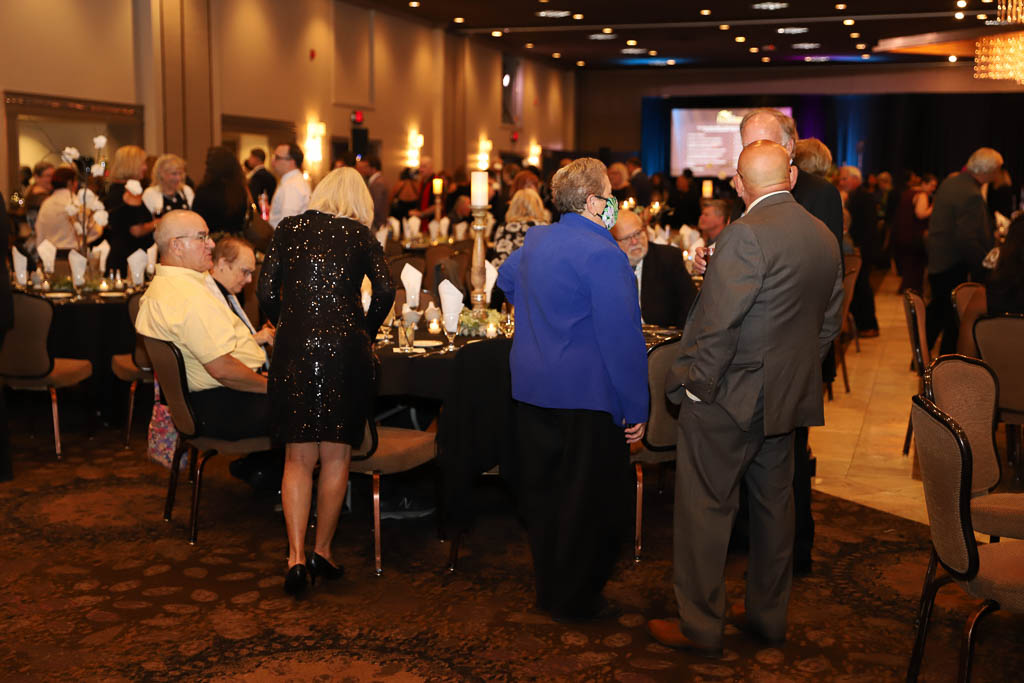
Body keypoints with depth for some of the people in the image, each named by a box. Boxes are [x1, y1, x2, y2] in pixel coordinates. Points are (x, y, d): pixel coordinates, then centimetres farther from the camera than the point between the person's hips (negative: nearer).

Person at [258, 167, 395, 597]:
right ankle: (323, 550, 16)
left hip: (294, 351, 1)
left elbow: (267, 293, 4)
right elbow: (385, 291, -6)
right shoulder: (360, 234, 5)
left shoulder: (288, 229, 9)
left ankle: (296, 556, 0)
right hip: (345, 349, -1)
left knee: (298, 456, 8)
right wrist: (366, 333, 8)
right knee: (336, 455, 10)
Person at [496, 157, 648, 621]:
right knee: (590, 497, 6)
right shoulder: (603, 255, -19)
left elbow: (506, 278, 28)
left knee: (542, 490, 17)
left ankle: (548, 586, 30)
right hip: (587, 393, -8)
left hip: (531, 387, 8)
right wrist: (636, 409, -14)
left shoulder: (536, 240, 6)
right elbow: (622, 337, -20)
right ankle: (574, 598, 16)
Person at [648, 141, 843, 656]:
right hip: (787, 399, 8)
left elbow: (719, 324, -21)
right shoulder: (825, 238, 7)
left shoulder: (747, 234, -19)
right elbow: (829, 323, 13)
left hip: (730, 399, -8)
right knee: (774, 502, 18)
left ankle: (699, 626, 13)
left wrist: (695, 386, -11)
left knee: (705, 508, 3)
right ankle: (769, 613, 31)